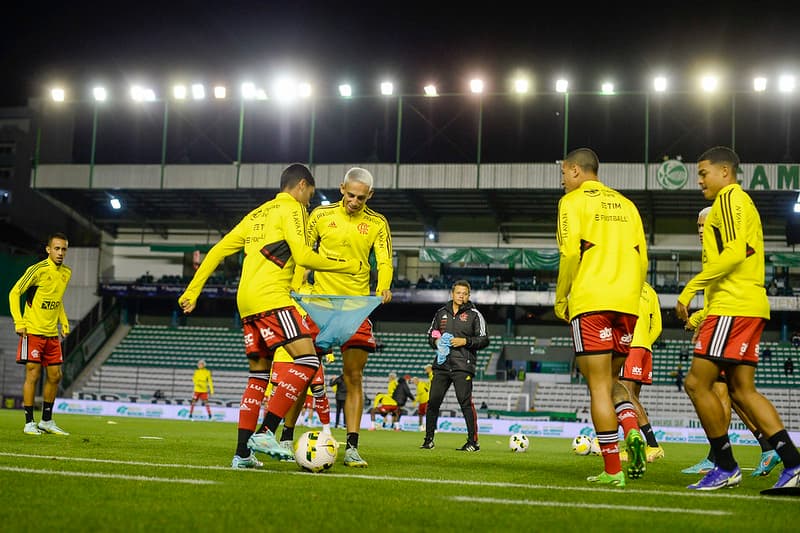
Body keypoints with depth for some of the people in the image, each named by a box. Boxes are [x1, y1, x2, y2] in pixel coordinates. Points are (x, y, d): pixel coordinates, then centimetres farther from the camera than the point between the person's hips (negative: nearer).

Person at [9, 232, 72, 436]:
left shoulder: (66, 273, 9)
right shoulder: (37, 270, -12)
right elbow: (14, 293, -8)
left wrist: (64, 322, 14)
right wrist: (19, 322, -14)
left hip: (52, 334, 7)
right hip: (33, 332, -7)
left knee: (55, 376, 7)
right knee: (33, 375, -5)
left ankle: (47, 421, 19)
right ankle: (29, 423, 3)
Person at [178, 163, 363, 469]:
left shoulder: (257, 214, 26)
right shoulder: (291, 208, 1)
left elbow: (218, 250, 22)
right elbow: (302, 256, -11)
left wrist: (192, 291, 22)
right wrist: (350, 266, -2)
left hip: (246, 300, 9)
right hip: (270, 297, -9)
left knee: (259, 376, 11)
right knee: (307, 360, -13)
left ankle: (242, 453, 7)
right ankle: (265, 433, -20)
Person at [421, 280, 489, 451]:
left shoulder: (474, 314, 3)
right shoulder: (442, 312, 15)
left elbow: (484, 340, 1)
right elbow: (430, 334, 24)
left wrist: (465, 341, -12)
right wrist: (436, 342, 2)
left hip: (463, 366, -4)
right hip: (442, 364, 4)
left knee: (465, 402, -10)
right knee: (433, 402, 3)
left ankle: (473, 441, -2)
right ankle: (428, 440, 13)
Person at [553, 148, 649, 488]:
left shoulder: (573, 201, 3)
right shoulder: (625, 204, 20)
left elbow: (571, 253, -8)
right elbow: (641, 258, 15)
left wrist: (560, 299, 1)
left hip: (591, 302, -5)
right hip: (627, 303, 6)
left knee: (599, 385, -3)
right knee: (610, 380, 17)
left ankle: (612, 470, -5)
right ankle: (633, 432, -10)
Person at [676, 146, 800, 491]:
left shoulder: (730, 197, -6)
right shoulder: (743, 203, 25)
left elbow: (733, 253, -19)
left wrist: (690, 289, -17)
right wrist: (705, 315, 24)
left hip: (733, 306, -10)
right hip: (747, 306, 10)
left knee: (697, 382, -8)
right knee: (742, 390, 8)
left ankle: (726, 468, -2)